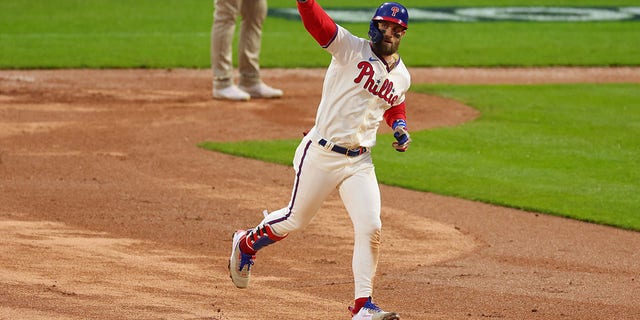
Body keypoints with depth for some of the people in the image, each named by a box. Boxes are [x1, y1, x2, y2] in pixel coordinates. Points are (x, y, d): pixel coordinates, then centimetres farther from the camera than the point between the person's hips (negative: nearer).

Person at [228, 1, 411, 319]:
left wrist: (400, 126, 7)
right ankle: (246, 243, 38)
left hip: (359, 161, 5)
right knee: (295, 218, 9)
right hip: (321, 154, -4)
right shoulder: (351, 49, -10)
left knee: (370, 227, -8)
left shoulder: (401, 77, 8)